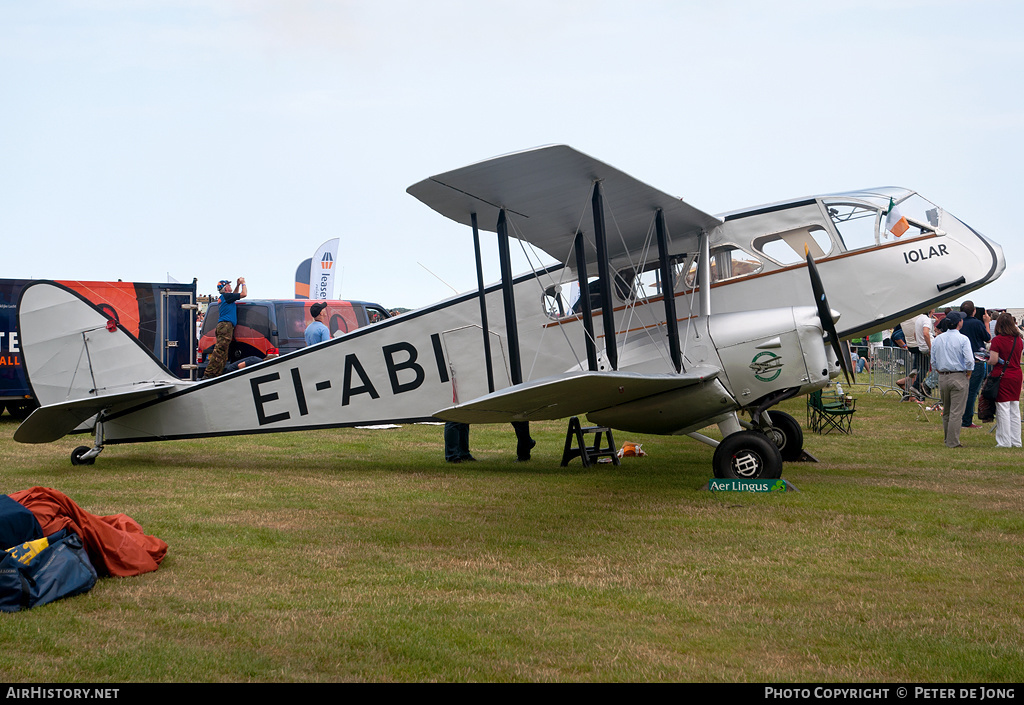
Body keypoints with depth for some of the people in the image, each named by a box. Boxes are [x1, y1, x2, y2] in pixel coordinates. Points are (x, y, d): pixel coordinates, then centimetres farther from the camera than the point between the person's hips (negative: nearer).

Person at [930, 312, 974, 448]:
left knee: (946, 411, 16)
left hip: (942, 377, 5)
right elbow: (969, 360, -15)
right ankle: (953, 442, -3)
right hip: (959, 377, -5)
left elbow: (933, 361, 9)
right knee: (956, 412, -2)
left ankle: (947, 440, 23)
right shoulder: (963, 339, -10)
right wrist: (968, 375, -1)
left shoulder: (937, 339, 5)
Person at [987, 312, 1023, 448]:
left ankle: (1005, 442, 2)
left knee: (1003, 409, -1)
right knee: (1015, 409, 11)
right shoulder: (1018, 340, 4)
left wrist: (989, 361, 5)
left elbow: (993, 360, -17)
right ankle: (1016, 441, 14)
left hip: (1002, 376, -5)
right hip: (1016, 375, 5)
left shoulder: (997, 340, -13)